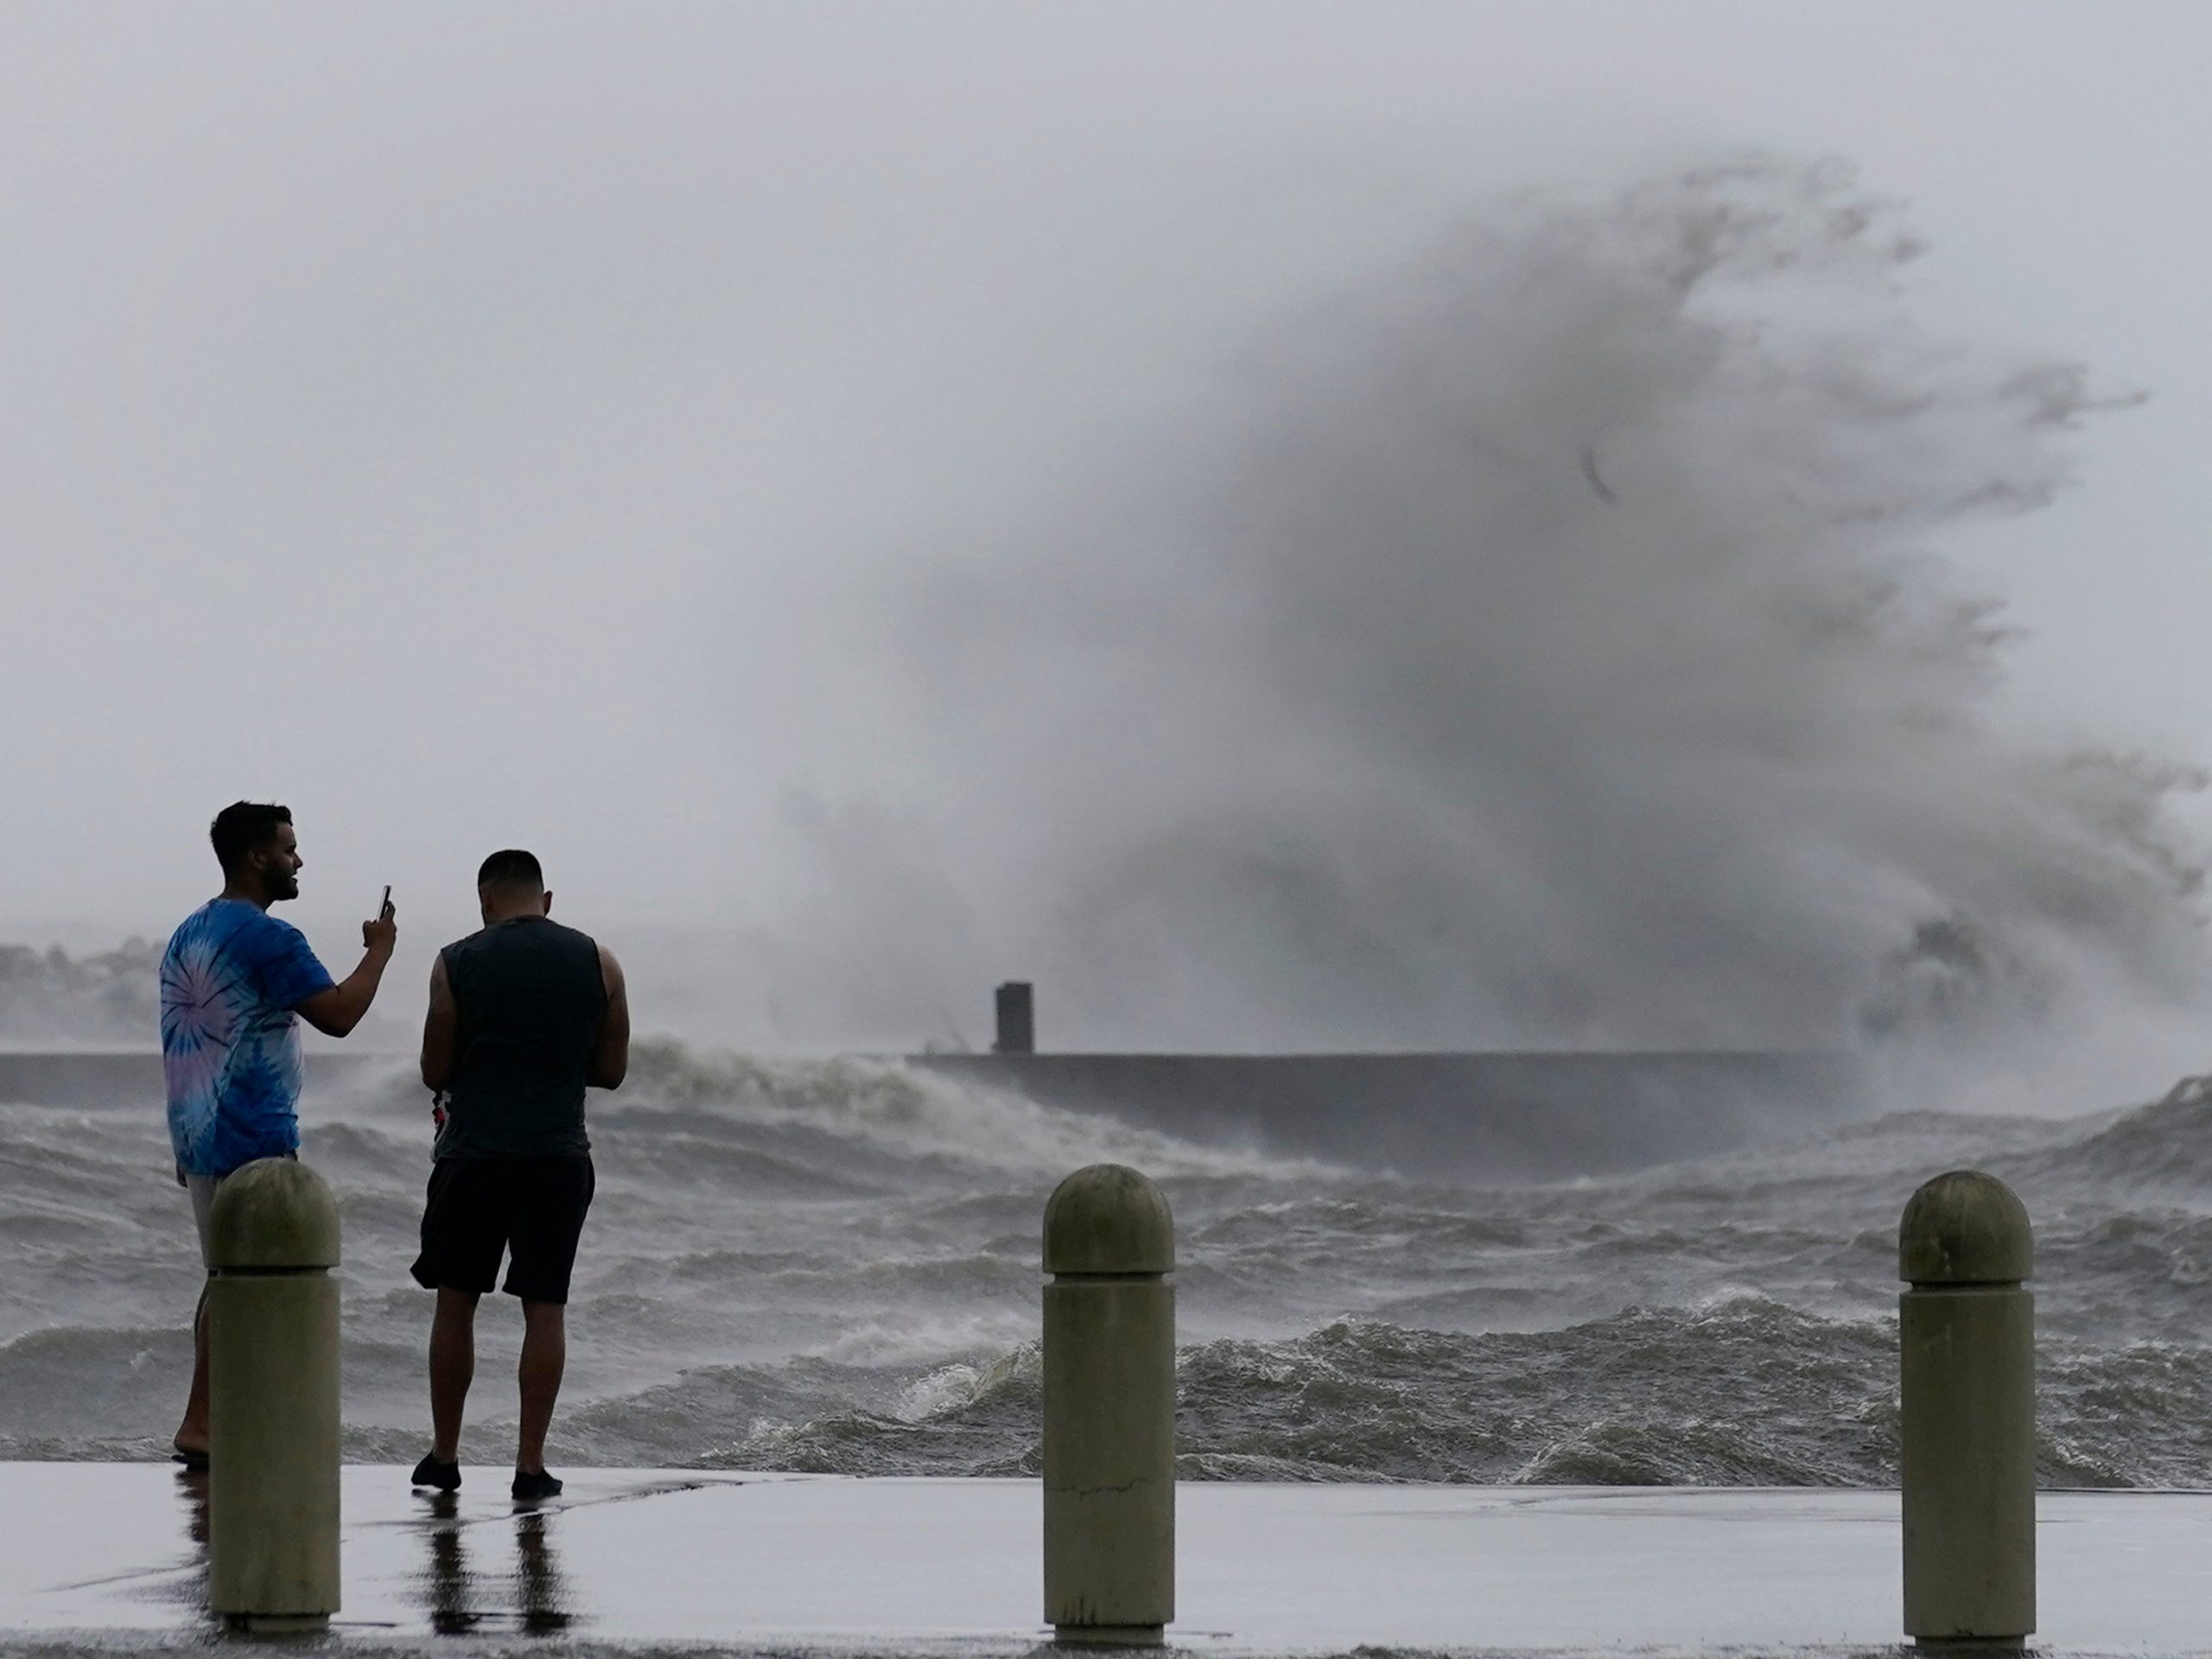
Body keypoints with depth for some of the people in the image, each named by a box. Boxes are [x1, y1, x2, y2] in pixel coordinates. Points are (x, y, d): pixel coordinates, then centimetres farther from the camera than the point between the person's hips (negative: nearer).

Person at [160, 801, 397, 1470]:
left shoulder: (187, 937, 14)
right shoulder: (268, 939, -14)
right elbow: (338, 1015, -20)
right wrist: (379, 950, -5)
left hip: (200, 1137, 9)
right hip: (254, 1141, -9)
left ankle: (212, 1423, 16)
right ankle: (201, 1427, -7)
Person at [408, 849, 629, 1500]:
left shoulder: (457, 964, -3)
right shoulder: (596, 962, 1)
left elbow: (435, 1072, 2)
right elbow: (611, 1070, 7)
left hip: (474, 1154, -1)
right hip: (558, 1156, 1)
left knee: (455, 1302, 10)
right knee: (545, 1310, 4)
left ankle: (444, 1456, 13)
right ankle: (531, 1464, 1)